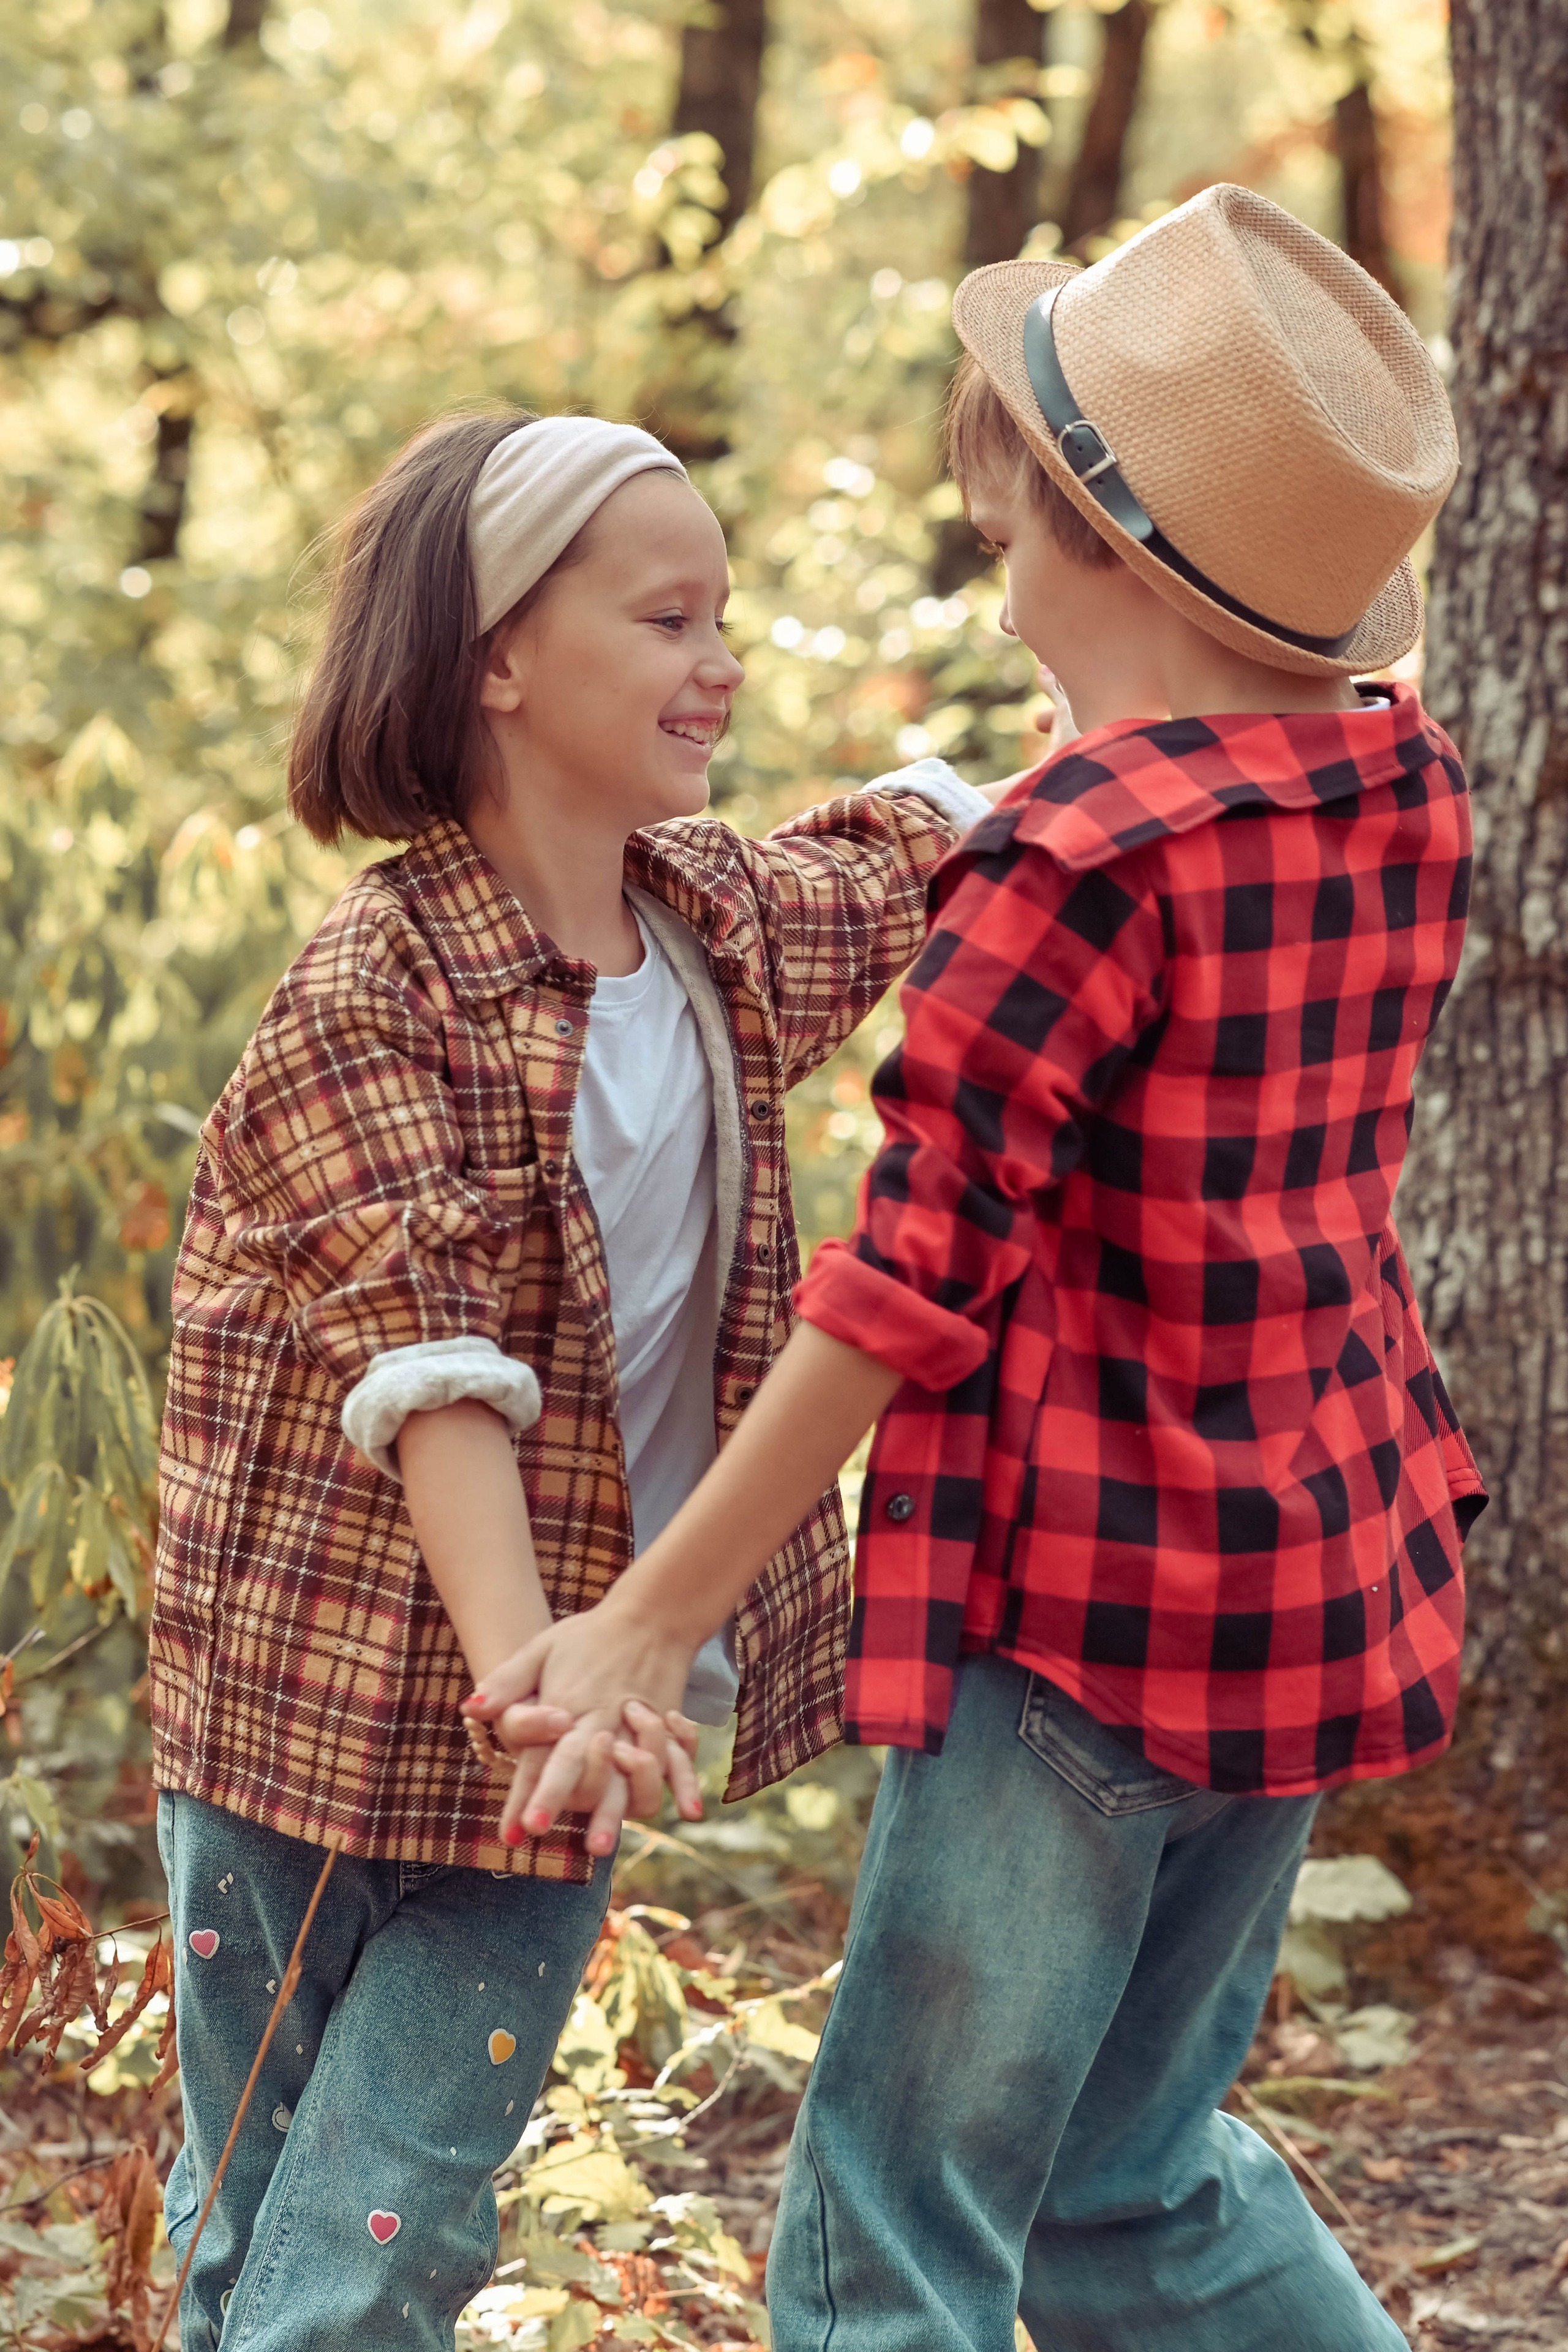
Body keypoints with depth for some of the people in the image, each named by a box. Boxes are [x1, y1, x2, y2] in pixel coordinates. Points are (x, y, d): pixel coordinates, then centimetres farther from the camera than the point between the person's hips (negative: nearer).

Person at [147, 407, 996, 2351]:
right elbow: (428, 1358, -27)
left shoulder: (727, 923, 4)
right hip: (323, 1701, -5)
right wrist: (526, 1666, -38)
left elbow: (917, 845, 26)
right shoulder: (367, 996, -17)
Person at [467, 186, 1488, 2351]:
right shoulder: (1408, 795, 1)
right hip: (1322, 1577, 8)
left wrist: (654, 1618, -14)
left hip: (1099, 1605, -8)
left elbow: (917, 1281, -20)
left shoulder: (1083, 860, -20)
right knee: (1136, 2176, 23)